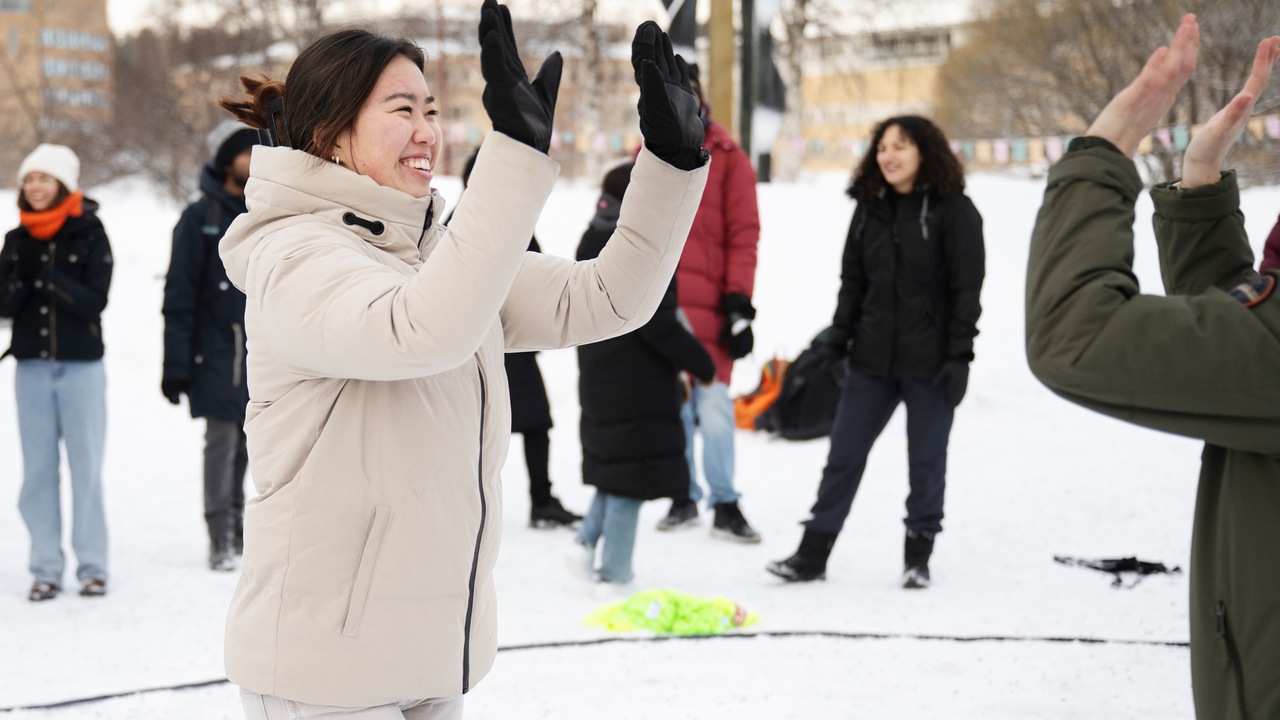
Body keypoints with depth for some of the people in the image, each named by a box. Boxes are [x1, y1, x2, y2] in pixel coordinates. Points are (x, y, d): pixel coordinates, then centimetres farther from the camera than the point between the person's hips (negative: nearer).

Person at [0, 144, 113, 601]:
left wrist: (46, 276, -18)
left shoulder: (89, 235, -2)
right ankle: (46, 569, 11)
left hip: (81, 366, -3)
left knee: (86, 468, 0)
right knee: (38, 469, 4)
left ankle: (92, 567, 8)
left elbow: (94, 301, -10)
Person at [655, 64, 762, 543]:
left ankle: (725, 505, 4)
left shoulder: (727, 158, 3)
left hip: (707, 304, -3)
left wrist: (738, 304, -9)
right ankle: (684, 497, 19)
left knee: (714, 408, -6)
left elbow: (743, 234, -1)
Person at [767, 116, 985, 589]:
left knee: (926, 460, 6)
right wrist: (837, 340, 6)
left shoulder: (954, 211, -6)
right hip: (873, 357, 5)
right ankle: (813, 554, 10)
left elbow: (967, 290, -8)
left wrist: (959, 357, -13)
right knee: (843, 454, 4)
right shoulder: (870, 209, 10)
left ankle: (918, 556, 19)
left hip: (929, 362, -4)